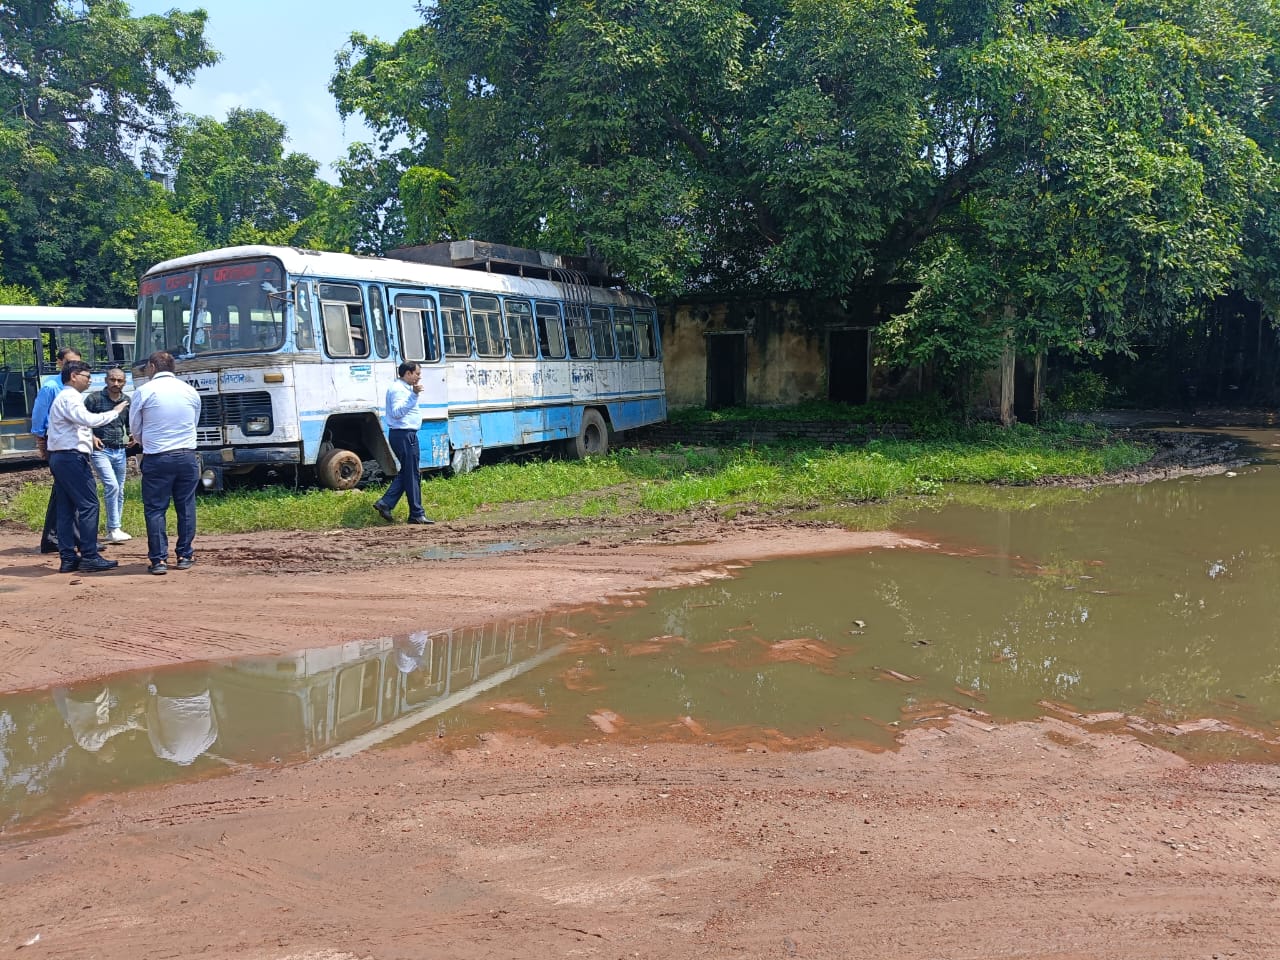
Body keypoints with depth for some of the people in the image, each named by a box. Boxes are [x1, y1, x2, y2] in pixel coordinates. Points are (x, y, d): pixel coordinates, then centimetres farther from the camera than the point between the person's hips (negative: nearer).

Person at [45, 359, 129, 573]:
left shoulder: (63, 397, 23)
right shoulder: (71, 397, -10)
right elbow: (87, 419, -24)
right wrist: (114, 412, -17)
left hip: (58, 457, 11)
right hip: (72, 457, -11)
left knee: (66, 508, 8)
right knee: (88, 505, -10)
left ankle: (68, 559, 9)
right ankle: (89, 557, -11)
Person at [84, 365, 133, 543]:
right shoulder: (94, 398, -5)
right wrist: (91, 437, -14)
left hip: (120, 451, 5)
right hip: (101, 450, -5)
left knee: (119, 491, 9)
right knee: (111, 485, -19)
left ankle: (112, 530, 21)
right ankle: (114, 529, -13)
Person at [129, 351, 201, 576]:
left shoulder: (144, 391, -3)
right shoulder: (190, 391, 7)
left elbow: (135, 428, 6)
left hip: (156, 458, -3)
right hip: (187, 456, 3)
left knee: (155, 509, 3)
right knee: (186, 507, 11)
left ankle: (159, 559, 0)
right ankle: (185, 556, 15)